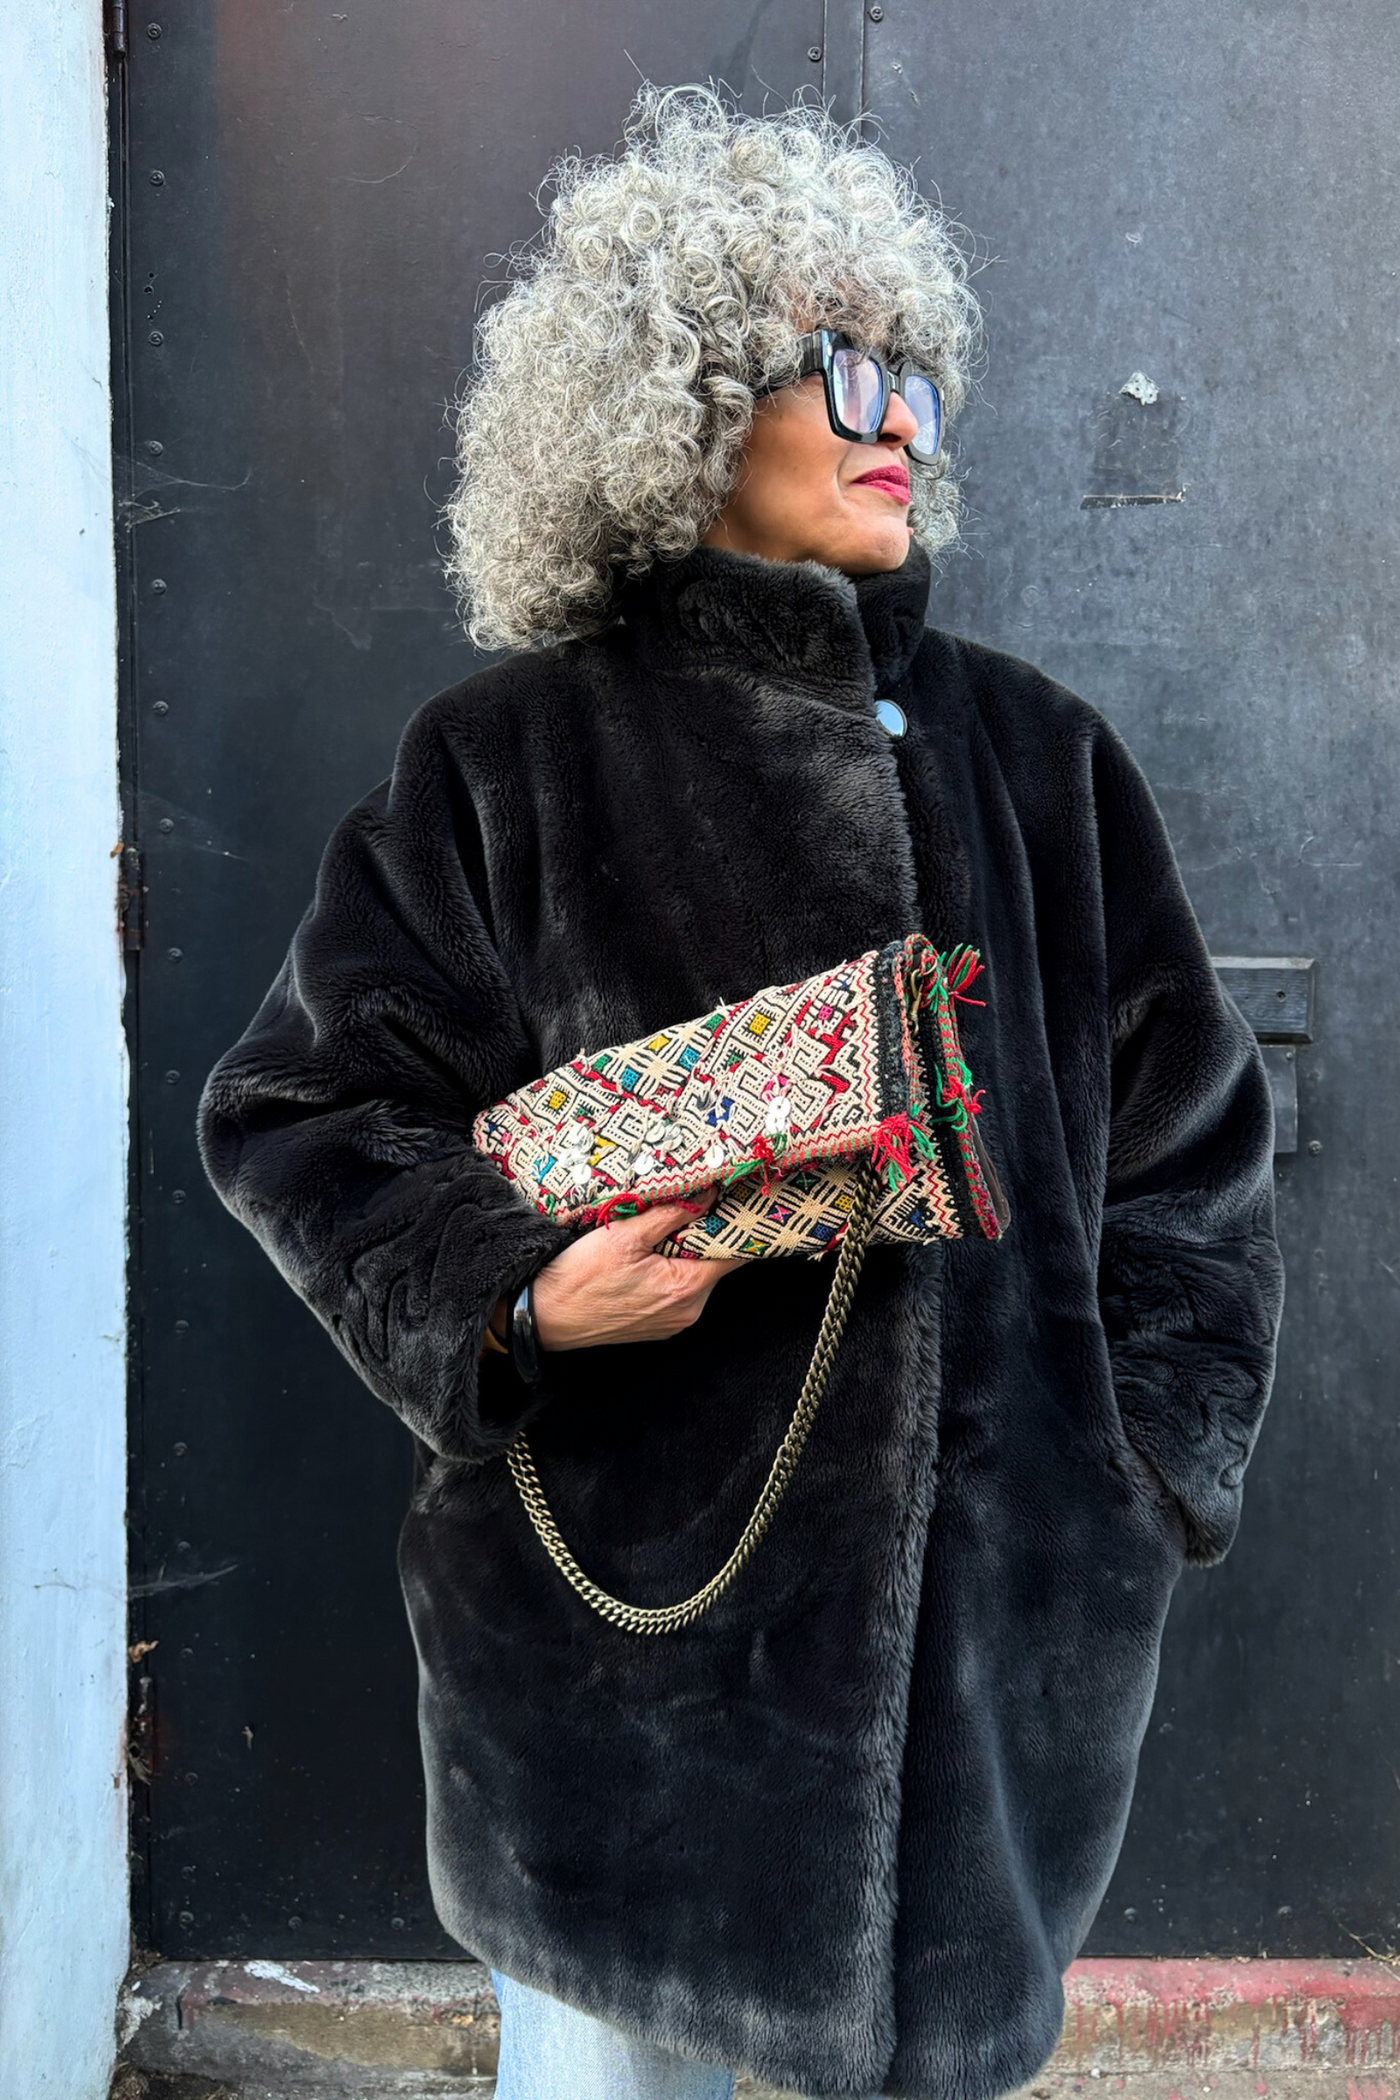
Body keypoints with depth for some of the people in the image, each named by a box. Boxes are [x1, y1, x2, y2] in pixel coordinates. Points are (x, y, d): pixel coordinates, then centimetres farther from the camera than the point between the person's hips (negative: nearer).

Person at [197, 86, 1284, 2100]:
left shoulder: (1037, 757, 7)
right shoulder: (513, 760, -3)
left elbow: (1187, 1142, 11)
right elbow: (301, 1111, 0)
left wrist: (1145, 1468, 5)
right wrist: (517, 1298, -17)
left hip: (992, 1617, 3)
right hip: (626, 1614, -2)